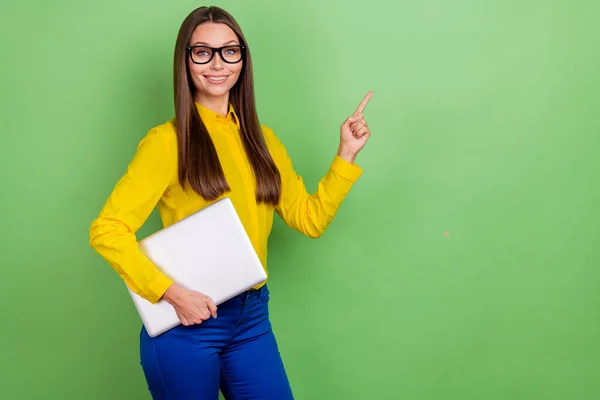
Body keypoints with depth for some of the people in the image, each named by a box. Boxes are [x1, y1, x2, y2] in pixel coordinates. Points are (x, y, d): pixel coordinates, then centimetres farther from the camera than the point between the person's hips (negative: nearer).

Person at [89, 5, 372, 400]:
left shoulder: (262, 140, 8)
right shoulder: (168, 141, -10)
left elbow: (310, 219, 10)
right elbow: (107, 231, -15)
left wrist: (345, 156, 2)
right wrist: (172, 292, -21)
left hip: (254, 319, 5)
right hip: (186, 322, -5)